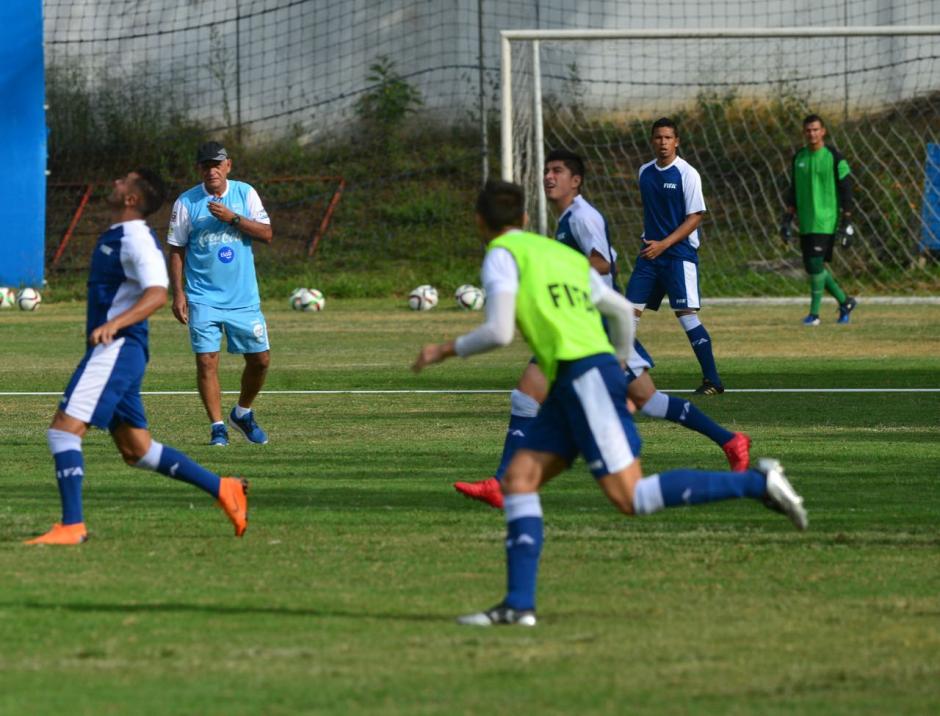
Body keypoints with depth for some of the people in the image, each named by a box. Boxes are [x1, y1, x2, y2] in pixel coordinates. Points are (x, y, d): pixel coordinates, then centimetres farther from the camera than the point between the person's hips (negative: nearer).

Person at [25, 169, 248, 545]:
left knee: (64, 428, -14)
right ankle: (222, 489, 14)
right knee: (136, 450, 12)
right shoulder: (114, 236, 17)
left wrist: (113, 324, -38)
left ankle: (72, 525, -16)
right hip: (110, 350, 10)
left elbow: (157, 293, -27)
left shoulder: (137, 240, -14)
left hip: (117, 349, -10)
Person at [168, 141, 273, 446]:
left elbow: (266, 234, -4)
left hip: (244, 298, 2)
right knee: (207, 361, -10)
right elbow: (176, 250, 1)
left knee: (260, 359, 5)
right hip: (203, 299, -2)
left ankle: (242, 413, 28)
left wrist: (233, 218, -17)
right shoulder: (187, 202, -2)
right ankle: (218, 427, -2)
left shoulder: (245, 193, 3)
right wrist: (178, 293, -6)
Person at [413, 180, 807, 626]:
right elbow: (621, 311, 29)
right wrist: (620, 362, 46)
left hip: (585, 376, -9)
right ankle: (518, 604, -4)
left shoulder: (502, 255, 0)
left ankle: (758, 482, -16)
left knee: (630, 497, -13)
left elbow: (498, 332, -11)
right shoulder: (566, 256, 23)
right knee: (519, 480, 5)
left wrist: (448, 350, 5)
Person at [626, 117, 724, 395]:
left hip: (679, 254, -6)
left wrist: (664, 244, -16)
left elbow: (696, 216, -11)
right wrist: (649, 242, 17)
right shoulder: (645, 172, 10)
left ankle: (712, 380, -7)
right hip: (650, 253, 6)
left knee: (685, 313, -13)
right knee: (629, 310, 0)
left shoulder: (686, 174, -9)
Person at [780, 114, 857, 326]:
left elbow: (846, 190, -4)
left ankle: (814, 312, -5)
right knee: (811, 267, 6)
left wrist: (846, 223, -8)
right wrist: (787, 219, 10)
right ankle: (845, 301, 23)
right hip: (805, 223, 6)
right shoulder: (798, 158, 11)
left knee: (816, 264, -14)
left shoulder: (834, 157, -5)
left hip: (825, 221, -6)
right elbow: (793, 191, 17)